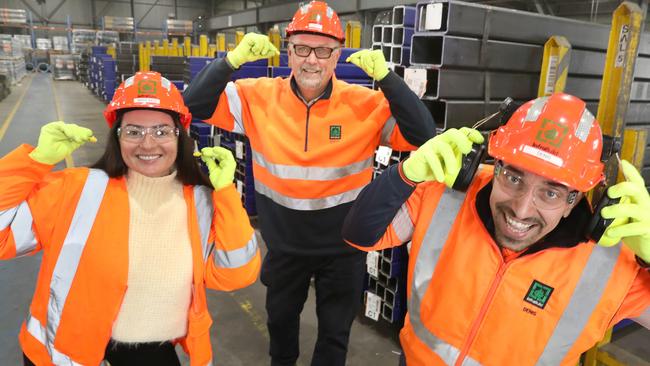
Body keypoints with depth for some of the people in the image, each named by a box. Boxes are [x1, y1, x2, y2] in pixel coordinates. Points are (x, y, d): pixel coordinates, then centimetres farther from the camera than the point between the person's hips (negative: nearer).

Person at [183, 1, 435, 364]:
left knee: (335, 332, 20)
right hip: (283, 244, 3)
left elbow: (423, 136, -21)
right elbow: (195, 105, -9)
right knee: (280, 317, 29)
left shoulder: (366, 104, -15)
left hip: (343, 247, -2)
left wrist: (385, 76, -29)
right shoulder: (260, 97, -11)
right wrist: (233, 60, -24)